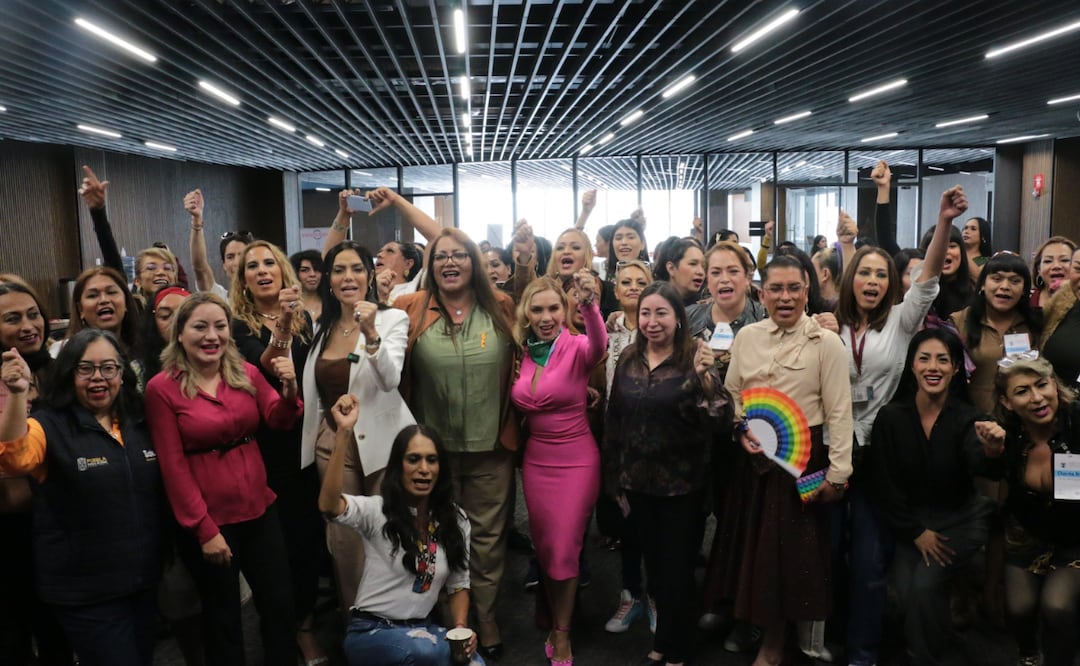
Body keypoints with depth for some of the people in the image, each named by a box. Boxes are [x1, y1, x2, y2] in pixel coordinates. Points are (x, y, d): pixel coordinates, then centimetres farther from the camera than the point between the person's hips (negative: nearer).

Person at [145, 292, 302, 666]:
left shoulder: (246, 373, 2)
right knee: (222, 618, 14)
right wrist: (204, 529, -13)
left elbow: (279, 422, -8)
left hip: (259, 510, 4)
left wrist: (289, 391, -29)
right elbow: (172, 466, -11)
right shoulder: (162, 388, -10)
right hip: (208, 520, -4)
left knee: (280, 607, 13)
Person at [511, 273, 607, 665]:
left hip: (576, 461, -4)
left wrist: (590, 305, -58)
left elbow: (599, 346, -41)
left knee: (564, 551, 3)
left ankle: (561, 635, 25)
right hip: (535, 461, 5)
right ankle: (556, 622, 38)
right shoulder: (521, 353, 0)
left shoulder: (577, 348, -14)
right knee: (544, 549, 15)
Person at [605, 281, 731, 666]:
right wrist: (614, 481, 10)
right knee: (653, 565, 18)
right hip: (637, 483, 4)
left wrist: (705, 377, -36)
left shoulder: (694, 361, -12)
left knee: (676, 570, 8)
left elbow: (721, 424, -21)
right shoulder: (628, 361, 1)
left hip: (682, 486, -4)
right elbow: (613, 423, 8)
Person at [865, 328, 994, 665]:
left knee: (924, 583, -20)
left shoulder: (969, 417, -11)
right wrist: (916, 532, -7)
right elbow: (882, 485, -3)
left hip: (962, 520, -2)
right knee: (905, 586, -15)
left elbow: (978, 465, -32)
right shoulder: (891, 417, -7)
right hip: (911, 521, 2)